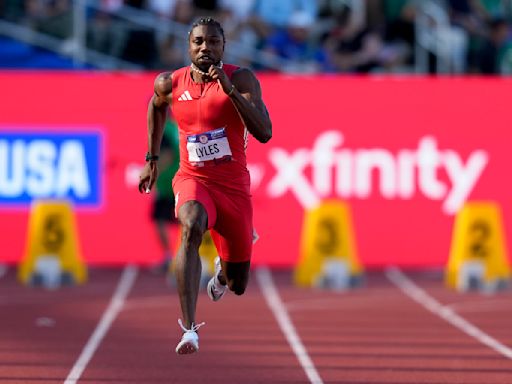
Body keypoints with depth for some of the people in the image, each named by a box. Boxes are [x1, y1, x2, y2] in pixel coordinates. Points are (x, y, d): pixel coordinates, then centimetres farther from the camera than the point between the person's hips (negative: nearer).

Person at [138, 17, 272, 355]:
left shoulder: (241, 79, -11)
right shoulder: (170, 84, -3)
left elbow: (264, 133, -23)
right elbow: (156, 106, 22)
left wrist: (230, 89, -30)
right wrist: (152, 159, 21)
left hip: (234, 185, 0)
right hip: (193, 179, 0)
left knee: (237, 286, 9)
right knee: (192, 227, -37)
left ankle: (224, 269, 52)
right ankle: (189, 328, -43)